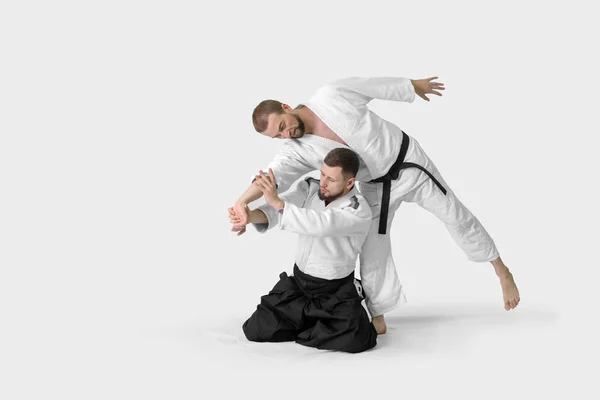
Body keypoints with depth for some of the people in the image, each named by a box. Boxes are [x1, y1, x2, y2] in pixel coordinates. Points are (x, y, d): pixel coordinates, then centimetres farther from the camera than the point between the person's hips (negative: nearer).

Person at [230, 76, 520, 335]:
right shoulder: (297, 150, -16)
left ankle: (502, 271, 22)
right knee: (373, 250, 1)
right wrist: (242, 201, -52)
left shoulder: (332, 95, -22)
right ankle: (378, 319, 15)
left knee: (454, 214, 4)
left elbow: (379, 86, -7)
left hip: (407, 162, -3)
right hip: (376, 186, 3)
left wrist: (415, 85, 8)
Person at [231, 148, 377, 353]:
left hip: (334, 291, -5)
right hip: (299, 281, 5)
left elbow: (321, 225, -41)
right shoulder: (311, 187, -6)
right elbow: (275, 209, -21)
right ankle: (314, 319, 17)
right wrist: (250, 216, -43)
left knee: (356, 339, -30)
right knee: (256, 330, -6)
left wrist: (277, 201, -46)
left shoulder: (359, 211, -23)